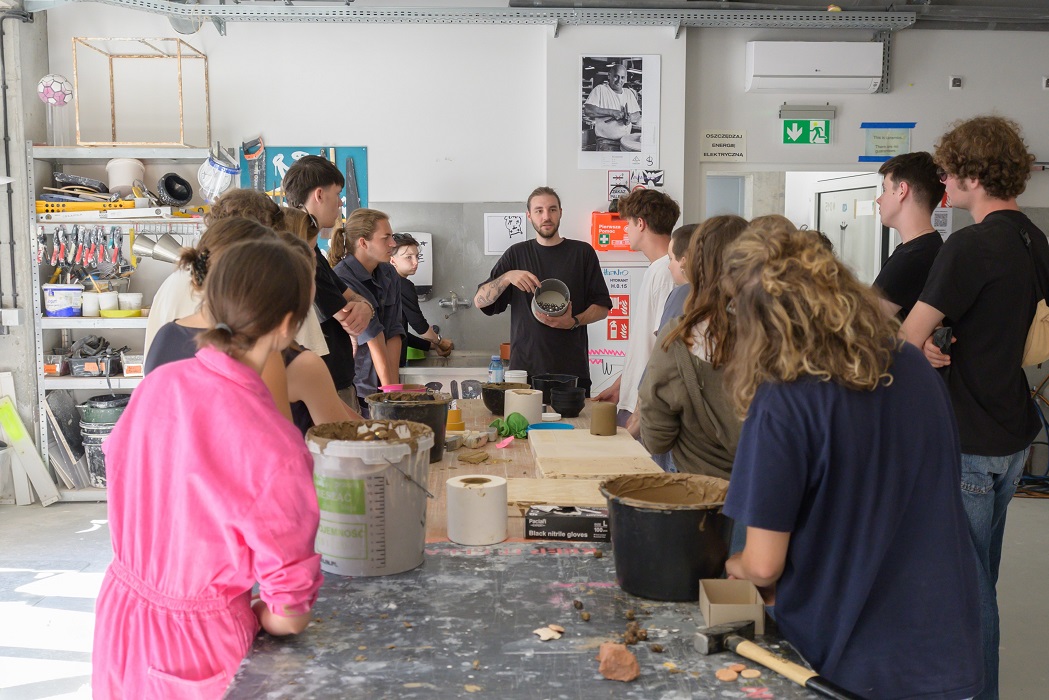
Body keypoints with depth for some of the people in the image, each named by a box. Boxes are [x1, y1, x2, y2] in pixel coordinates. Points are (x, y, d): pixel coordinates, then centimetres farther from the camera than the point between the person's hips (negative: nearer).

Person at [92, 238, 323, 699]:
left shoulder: (156, 384, -12)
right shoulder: (277, 449, -30)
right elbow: (290, 617, -21)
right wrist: (248, 615, 0)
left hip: (118, 619, 6)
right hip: (196, 650, -5)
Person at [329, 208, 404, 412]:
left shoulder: (389, 274, 6)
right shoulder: (342, 280, -15)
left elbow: (394, 333, 0)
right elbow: (375, 342, -17)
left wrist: (393, 387, -8)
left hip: (380, 387, 6)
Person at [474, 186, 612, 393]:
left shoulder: (582, 252, 7)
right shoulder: (517, 254, 11)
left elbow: (603, 307, 8)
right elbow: (480, 301, 4)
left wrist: (574, 321, -12)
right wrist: (507, 277, -14)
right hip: (525, 367, 1)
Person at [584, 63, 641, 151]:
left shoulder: (629, 93, 16)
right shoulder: (600, 90, -1)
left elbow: (637, 117, 15)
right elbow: (587, 110, -15)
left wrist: (630, 117, -10)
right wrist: (611, 112, -19)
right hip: (606, 142, -5)